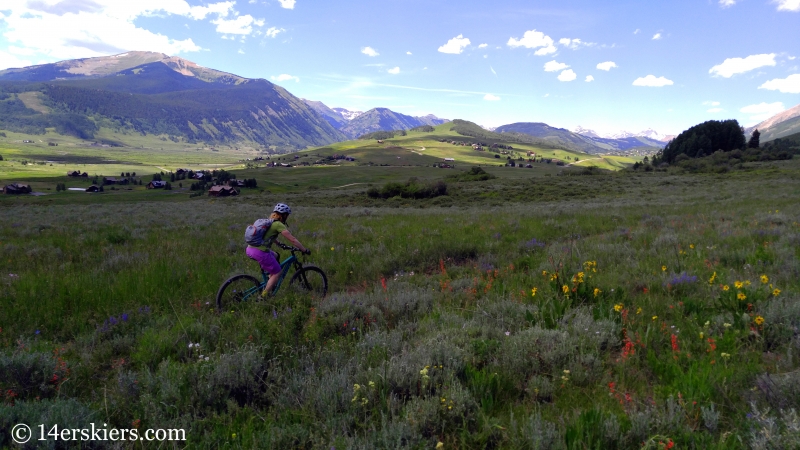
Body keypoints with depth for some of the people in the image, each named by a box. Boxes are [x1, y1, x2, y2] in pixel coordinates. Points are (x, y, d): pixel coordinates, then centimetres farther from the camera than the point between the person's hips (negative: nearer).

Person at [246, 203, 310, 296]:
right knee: (277, 273, 8)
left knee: (275, 256, 32)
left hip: (250, 249, 9)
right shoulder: (278, 225, -6)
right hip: (260, 252, -9)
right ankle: (263, 297, 6)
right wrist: (305, 250, -1)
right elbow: (293, 240, -8)